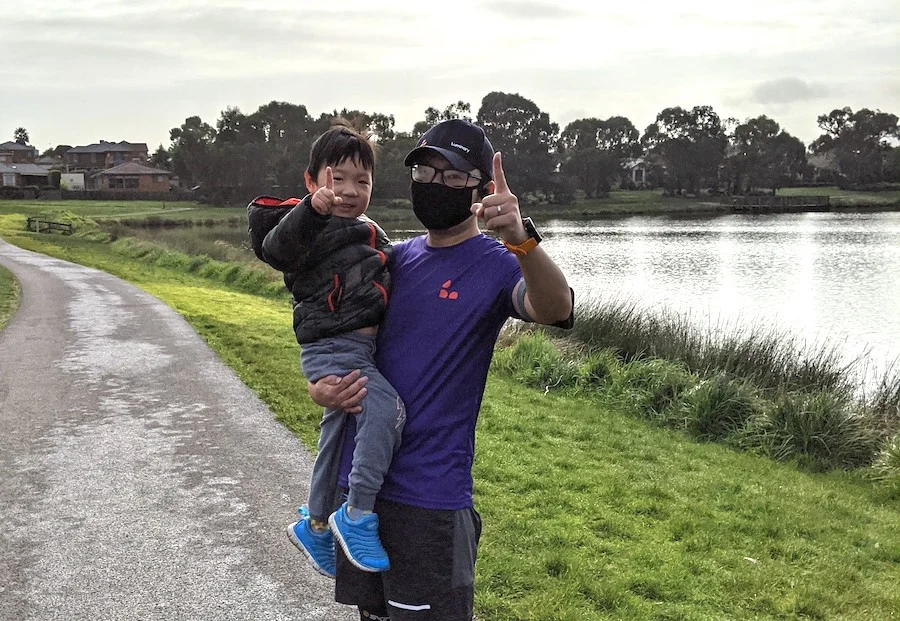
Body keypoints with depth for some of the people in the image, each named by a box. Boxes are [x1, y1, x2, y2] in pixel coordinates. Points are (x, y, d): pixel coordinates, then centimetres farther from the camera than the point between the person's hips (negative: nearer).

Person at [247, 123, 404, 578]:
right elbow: (276, 247, -34)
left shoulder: (371, 234, 15)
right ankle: (357, 515, -12)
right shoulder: (306, 226, -11)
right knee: (386, 408, -26)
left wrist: (376, 315, 13)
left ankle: (314, 526, 37)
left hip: (362, 347, 9)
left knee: (338, 436, 19)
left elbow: (383, 283, 30)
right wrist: (313, 209, -48)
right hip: (329, 347, -9)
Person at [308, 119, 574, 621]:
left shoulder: (496, 265, -9)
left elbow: (555, 309, -31)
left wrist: (521, 239, -49)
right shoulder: (396, 259, 8)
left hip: (432, 495, -6)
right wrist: (319, 386, -4)